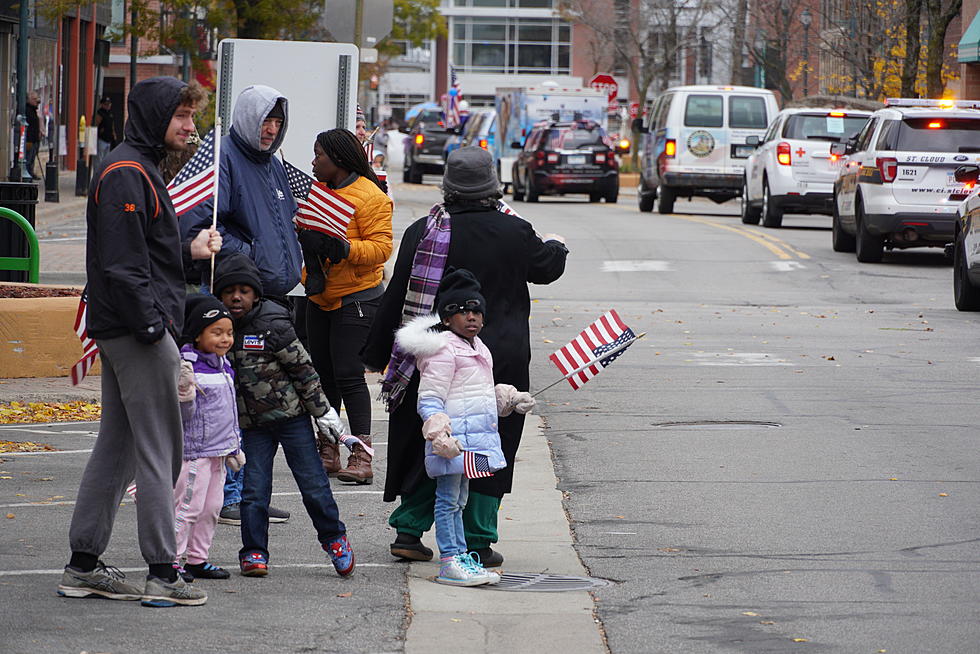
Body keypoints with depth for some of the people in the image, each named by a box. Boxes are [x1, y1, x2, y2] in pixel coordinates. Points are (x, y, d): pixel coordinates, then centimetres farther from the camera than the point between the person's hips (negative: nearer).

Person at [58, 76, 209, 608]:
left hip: (122, 330, 10)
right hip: (140, 330, -10)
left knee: (117, 445, 12)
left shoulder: (136, 169, 18)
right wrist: (152, 323, -22)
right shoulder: (126, 174, -15)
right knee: (158, 450, -7)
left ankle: (83, 565, 15)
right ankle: (162, 573, -6)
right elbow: (122, 261, -21)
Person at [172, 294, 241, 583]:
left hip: (218, 451, 9)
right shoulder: (188, 366, -15)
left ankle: (197, 559, 19)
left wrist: (234, 447, 26)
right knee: (188, 506, -7)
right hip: (194, 449, -9)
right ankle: (172, 561, 0)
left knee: (211, 507, 11)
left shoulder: (223, 365, 13)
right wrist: (184, 390, -37)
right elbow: (185, 412, -18)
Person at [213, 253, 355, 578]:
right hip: (252, 424, 4)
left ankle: (334, 538, 18)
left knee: (313, 482, 1)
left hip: (291, 416, -4)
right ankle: (253, 552, 11)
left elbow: (304, 371, -8)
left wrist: (323, 413, -6)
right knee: (253, 489, 0)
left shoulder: (273, 326, -14)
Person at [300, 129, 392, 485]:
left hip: (356, 298, -8)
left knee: (348, 375, -12)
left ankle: (361, 456, -10)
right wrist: (305, 237, -4)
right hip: (320, 296, 8)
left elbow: (381, 246, -16)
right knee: (323, 373, 11)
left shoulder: (370, 196, -11)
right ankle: (327, 451, 20)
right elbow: (305, 232, 19)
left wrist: (344, 248, -31)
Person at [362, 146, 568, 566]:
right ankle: (476, 543, 5)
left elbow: (397, 296, -1)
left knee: (427, 442, 13)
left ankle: (409, 531, 12)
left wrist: (377, 354, 8)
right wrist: (556, 247, 37)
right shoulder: (514, 233, -7)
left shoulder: (422, 232, -4)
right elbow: (547, 267, 13)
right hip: (499, 357, -2)